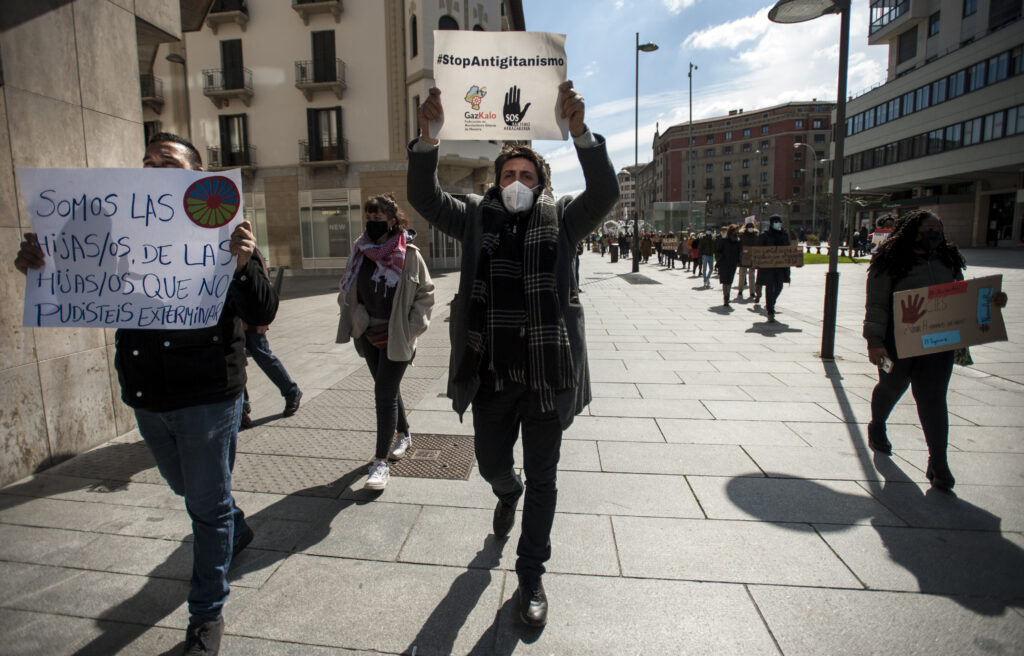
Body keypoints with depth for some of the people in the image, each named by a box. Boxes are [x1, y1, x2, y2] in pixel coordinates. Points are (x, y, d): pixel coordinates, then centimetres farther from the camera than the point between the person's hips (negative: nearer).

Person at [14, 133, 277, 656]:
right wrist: (39, 268, -10)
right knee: (189, 491, 26)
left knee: (208, 507, 7)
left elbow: (261, 315, -18)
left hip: (207, 397, -6)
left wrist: (241, 266, -37)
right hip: (146, 397, 6)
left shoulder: (219, 234, -10)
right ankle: (236, 530, 55)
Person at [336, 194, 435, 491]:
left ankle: (381, 463, 1)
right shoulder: (360, 251, 2)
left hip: (397, 336, -5)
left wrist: (411, 328, -9)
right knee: (387, 389, 19)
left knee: (385, 393, -8)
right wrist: (356, 319, 0)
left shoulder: (409, 254, -10)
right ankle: (404, 434, 42)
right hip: (369, 335, 5)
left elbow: (425, 293, -3)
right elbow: (347, 290, 13)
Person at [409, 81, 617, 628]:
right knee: (492, 465, 19)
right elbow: (424, 197, -3)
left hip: (547, 373, -1)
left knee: (541, 479, 11)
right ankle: (508, 495, 58)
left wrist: (579, 130, -26)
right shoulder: (476, 218, 6)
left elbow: (604, 193, -12)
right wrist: (428, 135, -18)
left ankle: (530, 578, 31)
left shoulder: (560, 220, 2)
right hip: (490, 375, 2)